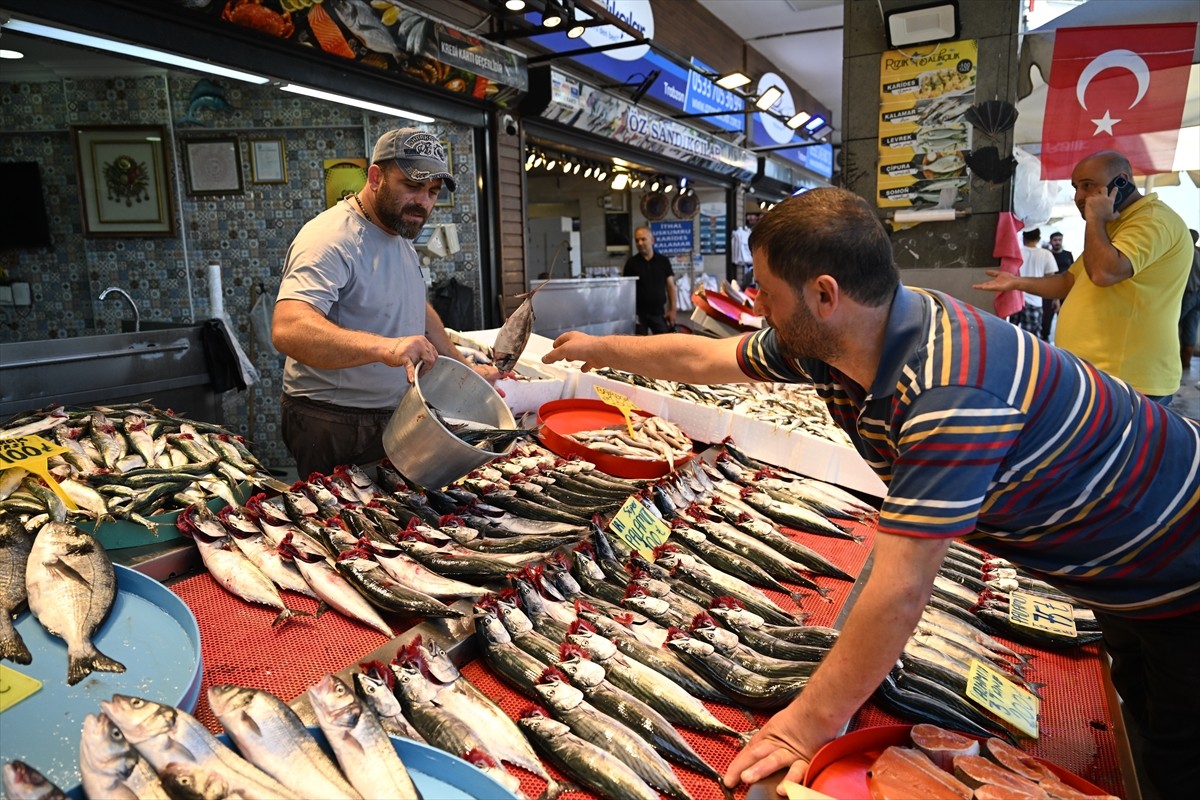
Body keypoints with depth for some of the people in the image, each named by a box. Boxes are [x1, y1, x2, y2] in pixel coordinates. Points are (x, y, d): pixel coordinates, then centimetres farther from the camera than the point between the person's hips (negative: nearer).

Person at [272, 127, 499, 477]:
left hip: (396, 417, 8)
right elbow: (288, 330, -36)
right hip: (335, 430, -8)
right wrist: (384, 347, -50)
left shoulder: (400, 236, 9)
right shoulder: (331, 239, -21)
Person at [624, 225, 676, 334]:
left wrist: (672, 309, -1)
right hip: (639, 313, -1)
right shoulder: (631, 263, 2)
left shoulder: (663, 261, 5)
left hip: (659, 312, 1)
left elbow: (670, 286, 6)